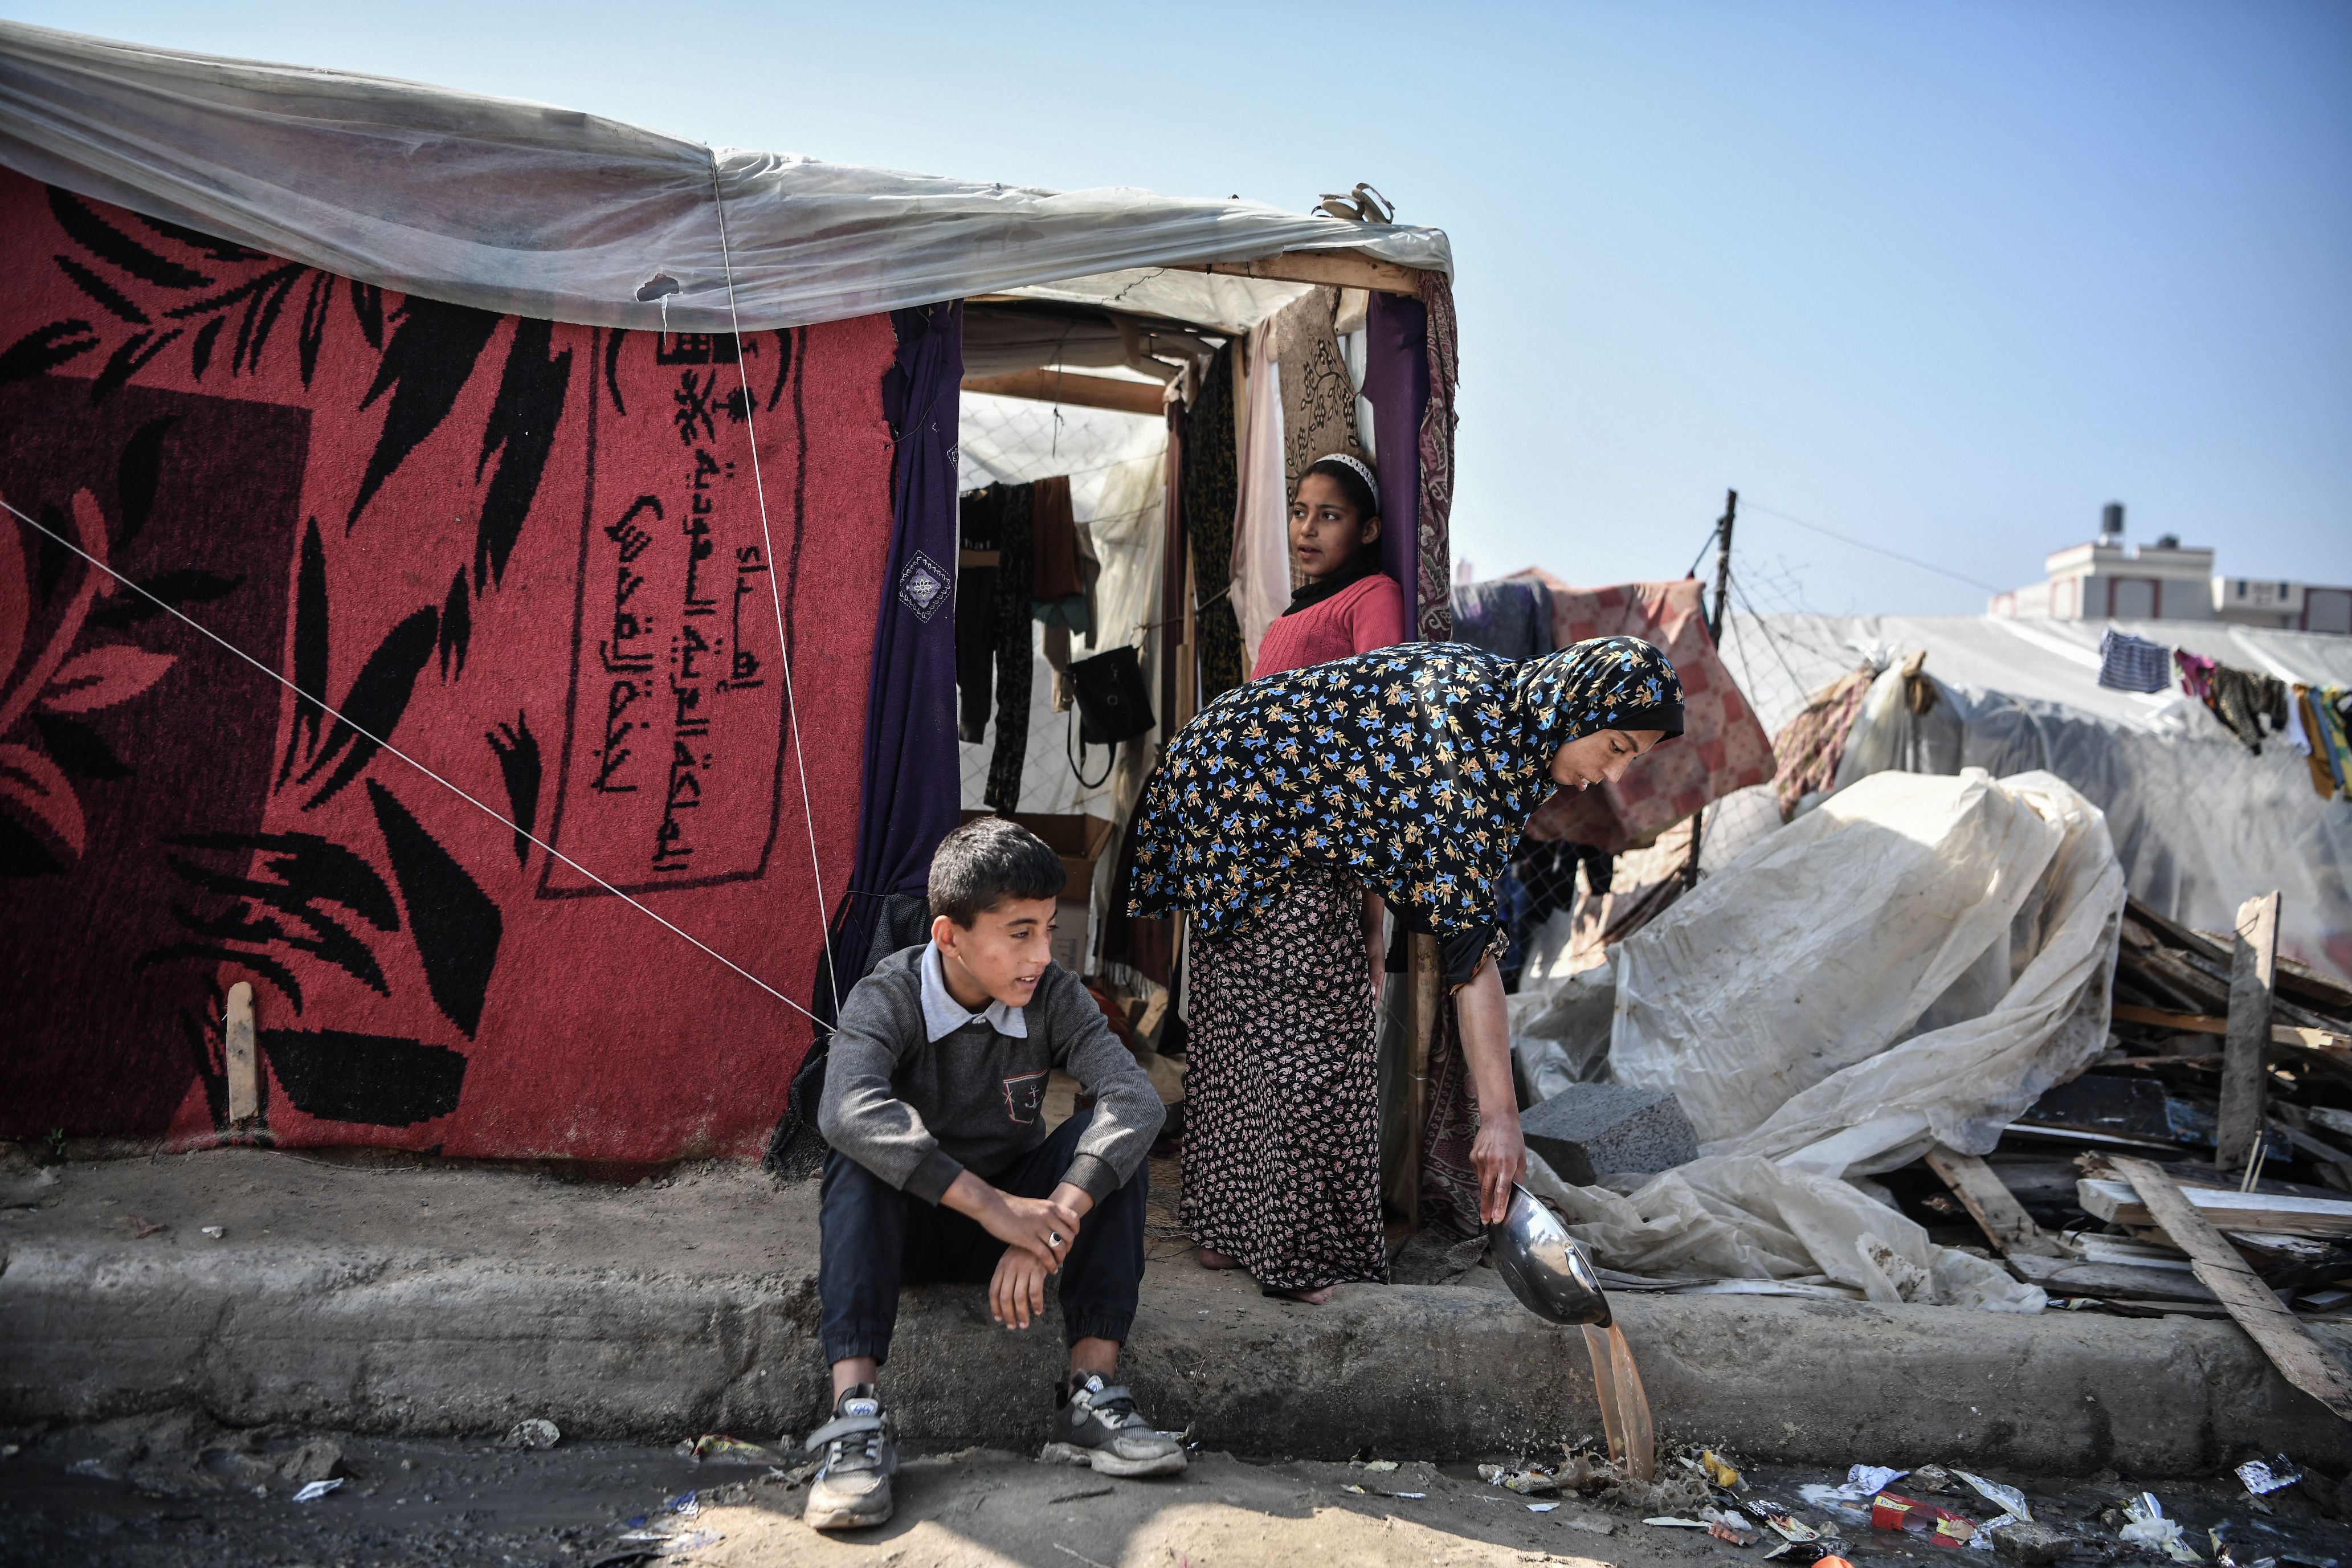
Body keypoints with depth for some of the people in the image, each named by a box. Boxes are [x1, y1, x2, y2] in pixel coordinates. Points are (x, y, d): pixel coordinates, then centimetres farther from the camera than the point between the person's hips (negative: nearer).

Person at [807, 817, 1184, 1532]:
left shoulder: (1054, 997, -11)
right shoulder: (887, 998, -19)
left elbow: (1137, 1097, -27)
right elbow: (851, 1109, -40)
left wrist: (1051, 1218, -43)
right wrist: (992, 1205, -48)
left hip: (1016, 1208, 3)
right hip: (909, 1224, -2)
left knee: (1108, 1141, -23)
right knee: (859, 1157, -33)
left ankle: (1092, 1396, -25)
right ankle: (856, 1415, -37)